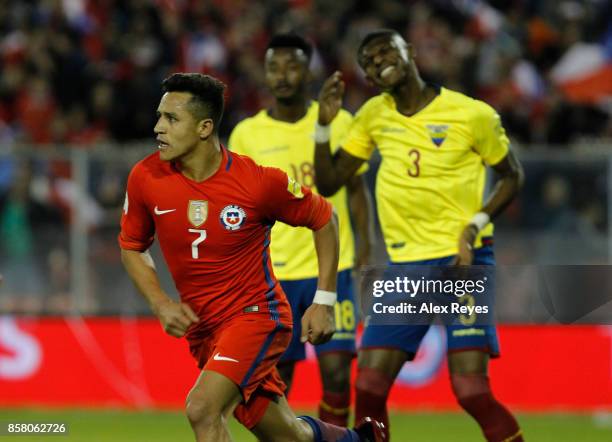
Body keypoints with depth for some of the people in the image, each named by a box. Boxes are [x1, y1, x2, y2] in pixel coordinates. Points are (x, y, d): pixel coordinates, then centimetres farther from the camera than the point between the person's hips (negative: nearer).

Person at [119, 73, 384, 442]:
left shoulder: (259, 181, -17)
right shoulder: (146, 178, -8)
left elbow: (323, 219, 0)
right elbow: (132, 247, 10)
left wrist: (324, 301, -3)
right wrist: (161, 303, -7)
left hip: (256, 313, -5)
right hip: (202, 326, 5)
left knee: (203, 410, -27)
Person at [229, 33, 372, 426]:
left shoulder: (338, 123, 3)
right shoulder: (247, 134, 3)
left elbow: (356, 189, 11)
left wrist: (365, 246, 0)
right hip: (273, 276, 0)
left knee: (337, 375, -7)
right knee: (275, 381, 2)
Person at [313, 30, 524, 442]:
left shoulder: (472, 114, -7)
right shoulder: (373, 116, 7)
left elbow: (512, 175, 4)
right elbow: (329, 183, 11)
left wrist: (475, 225, -12)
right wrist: (325, 124, -4)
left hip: (462, 262, -5)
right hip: (406, 267, 5)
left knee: (472, 390, -16)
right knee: (369, 388, -2)